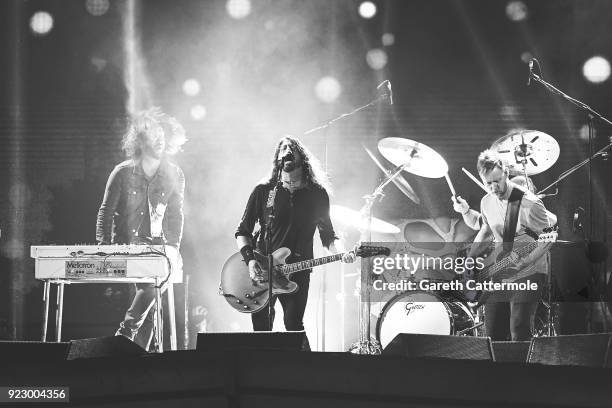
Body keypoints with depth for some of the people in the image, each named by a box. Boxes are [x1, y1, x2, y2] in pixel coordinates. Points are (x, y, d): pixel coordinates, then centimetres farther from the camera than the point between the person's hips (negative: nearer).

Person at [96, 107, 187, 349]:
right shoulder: (123, 173, -1)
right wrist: (103, 248, -6)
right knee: (152, 285, -26)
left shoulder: (174, 175, 7)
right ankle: (126, 332, -13)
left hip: (158, 246, 3)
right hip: (126, 245, -3)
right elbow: (106, 212, 2)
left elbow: (175, 216, 10)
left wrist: (172, 250, 1)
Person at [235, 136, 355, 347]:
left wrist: (340, 253, -9)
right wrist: (250, 260, -10)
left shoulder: (318, 194, 6)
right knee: (261, 329, 0)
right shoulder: (263, 191, 4)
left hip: (297, 273, 0)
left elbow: (327, 233, 12)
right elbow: (242, 231, 6)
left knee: (294, 326, -9)